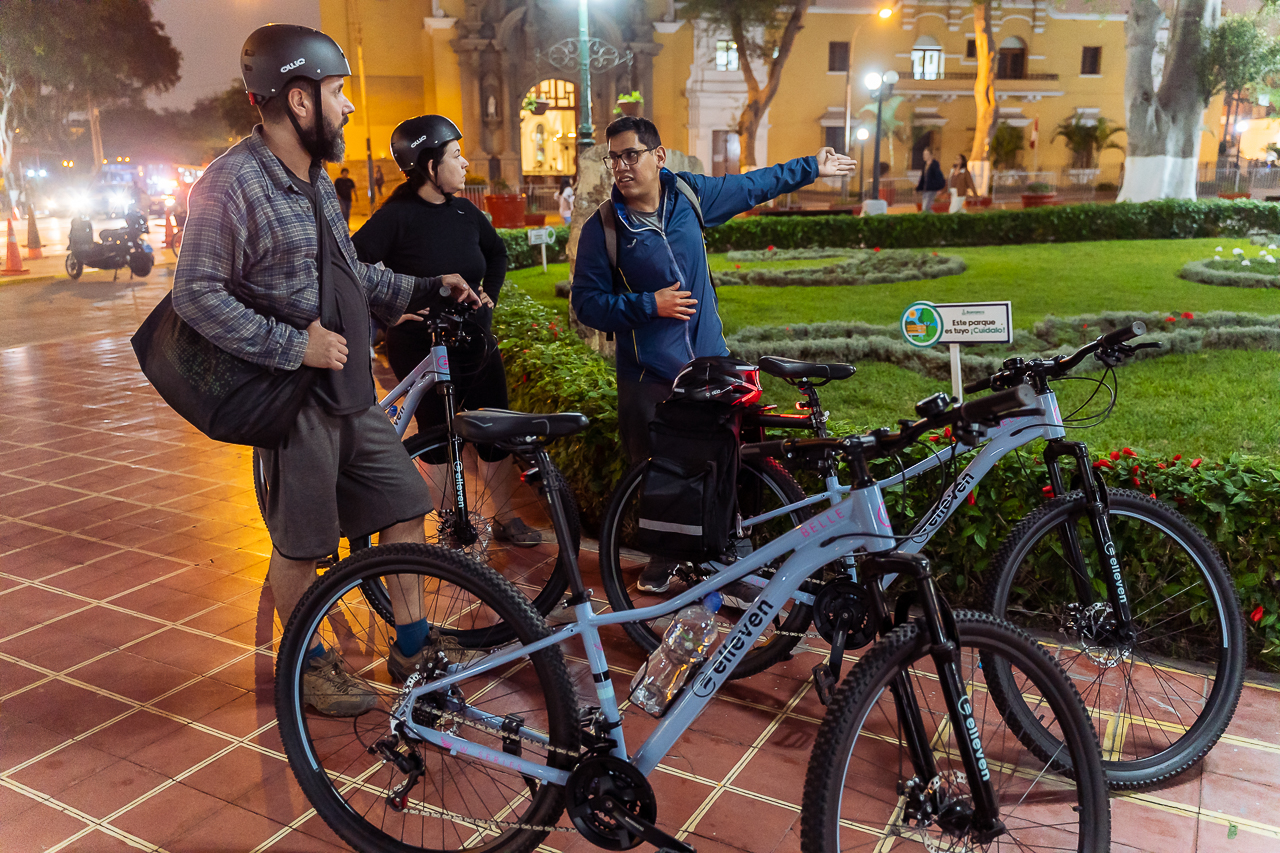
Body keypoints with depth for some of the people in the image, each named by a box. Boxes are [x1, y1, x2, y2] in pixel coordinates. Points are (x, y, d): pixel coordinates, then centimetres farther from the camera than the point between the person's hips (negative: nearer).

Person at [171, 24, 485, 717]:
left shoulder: (316, 179, 13)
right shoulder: (232, 183, -16)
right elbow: (196, 295, -19)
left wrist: (427, 289, 12)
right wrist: (294, 343, -22)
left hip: (353, 392, 8)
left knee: (404, 506, 11)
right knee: (301, 546, 6)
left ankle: (412, 646, 26)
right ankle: (310, 665, 27)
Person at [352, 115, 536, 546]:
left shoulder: (464, 211, 4)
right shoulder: (395, 217, -13)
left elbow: (497, 251, 22)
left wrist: (489, 294, 11)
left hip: (475, 343, 5)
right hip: (422, 347, -5)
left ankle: (505, 517, 24)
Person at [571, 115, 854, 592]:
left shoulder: (689, 194, 1)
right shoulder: (602, 229, -8)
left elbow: (754, 186, 18)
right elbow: (586, 302, -6)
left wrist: (813, 168, 26)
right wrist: (647, 305, -16)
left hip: (708, 361, 3)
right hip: (648, 377, -2)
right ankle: (662, 560, 29)